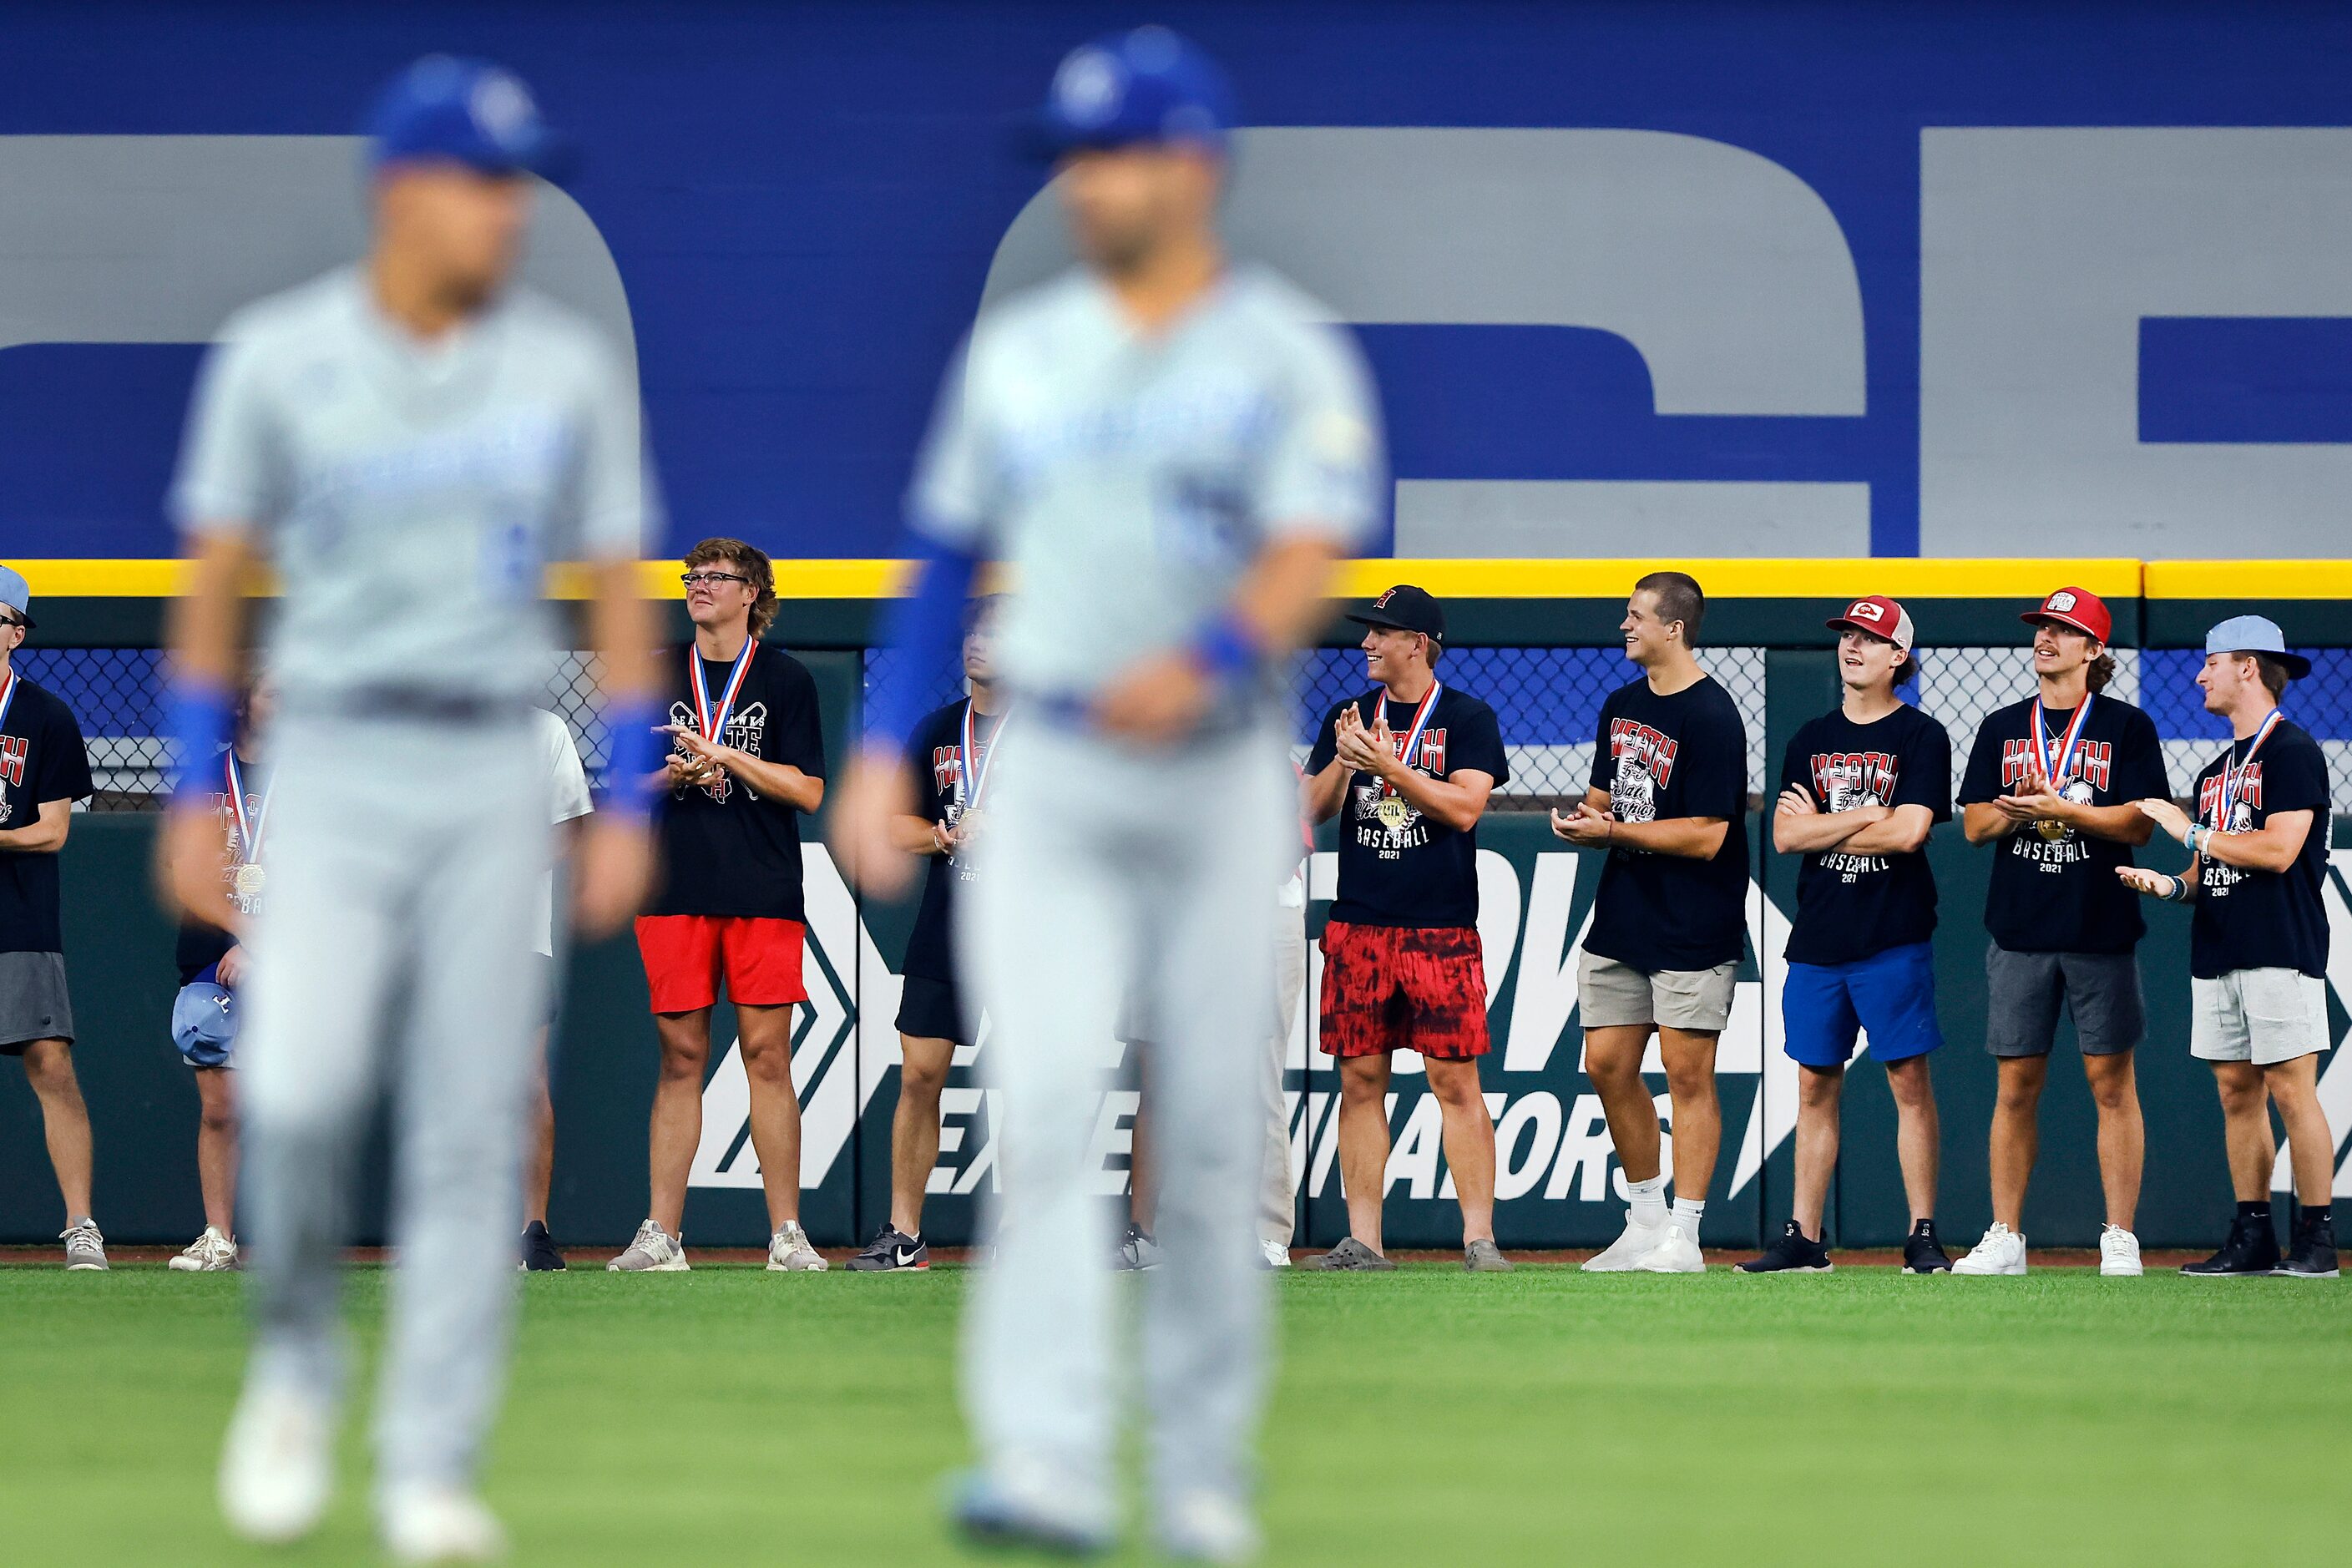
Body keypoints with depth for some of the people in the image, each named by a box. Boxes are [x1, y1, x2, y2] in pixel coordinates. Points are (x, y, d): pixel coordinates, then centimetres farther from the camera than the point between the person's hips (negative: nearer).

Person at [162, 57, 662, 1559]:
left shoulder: (572, 368, 3)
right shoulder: (277, 358, 0)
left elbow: (620, 590, 7)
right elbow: (218, 581, 6)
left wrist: (631, 804, 0)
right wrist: (194, 797, 2)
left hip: (495, 770, 1)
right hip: (332, 760, -1)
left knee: (472, 1131, -3)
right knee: (299, 1087, -17)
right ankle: (295, 1364, 11)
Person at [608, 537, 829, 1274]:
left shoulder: (786, 680, 4)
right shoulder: (658, 677, 13)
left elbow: (808, 790, -1)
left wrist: (726, 757, -10)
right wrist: (671, 776, -6)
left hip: (764, 897, -2)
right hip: (675, 891, 2)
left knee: (767, 1054, -4)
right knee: (681, 1057, 1)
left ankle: (786, 1234, -2)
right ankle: (662, 1234, 2)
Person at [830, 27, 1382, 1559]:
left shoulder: (1288, 354, -3)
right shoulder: (1017, 351, 10)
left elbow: (1308, 561, -15)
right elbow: (949, 556, 17)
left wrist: (1210, 659, -35)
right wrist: (885, 750, 10)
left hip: (1219, 777, -2)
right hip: (1050, 774, 2)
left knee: (1211, 1132, 3)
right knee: (1045, 1104, -14)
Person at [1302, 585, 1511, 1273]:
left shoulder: (1468, 718, 1)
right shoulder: (1350, 716, 13)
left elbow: (1465, 806, -11)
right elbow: (1316, 808, 8)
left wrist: (1387, 765, -17)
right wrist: (1342, 760, -10)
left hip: (1442, 929, -4)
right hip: (1358, 925, 4)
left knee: (1456, 1082, -7)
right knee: (1360, 1080, 3)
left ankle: (1479, 1237, -6)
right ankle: (1362, 1240, 6)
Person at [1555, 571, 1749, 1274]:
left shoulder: (1710, 716, -14)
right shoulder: (1622, 707, 13)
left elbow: (1707, 837, -18)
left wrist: (1614, 831, -17)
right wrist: (1586, 822, -2)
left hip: (1691, 926, -8)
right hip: (1621, 916, 8)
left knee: (1687, 1073, -6)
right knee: (1608, 1064, 7)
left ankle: (1682, 1236, -4)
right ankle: (1646, 1221, 20)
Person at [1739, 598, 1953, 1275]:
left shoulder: (1921, 737, -1)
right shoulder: (1811, 741, 14)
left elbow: (1908, 833, -14)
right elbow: (1786, 834, 3)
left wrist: (1823, 828, -4)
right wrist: (1864, 818, -8)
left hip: (1893, 939, -5)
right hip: (1817, 939, 5)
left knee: (1909, 1080, -5)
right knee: (1815, 1085, 6)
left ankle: (1923, 1237, -2)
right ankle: (1803, 1239, 9)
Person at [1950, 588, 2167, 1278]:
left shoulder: (2126, 727, 2)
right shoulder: (2003, 728, 13)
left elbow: (2139, 824, -6)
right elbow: (1976, 824, 9)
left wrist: (2060, 808, -16)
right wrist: (2017, 808, -11)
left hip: (2101, 930, -3)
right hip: (2020, 930, 3)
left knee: (2111, 1082, -3)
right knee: (2016, 1086, 4)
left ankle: (2120, 1240, 0)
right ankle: (2004, 1239, 8)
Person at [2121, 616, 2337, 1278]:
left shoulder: (2293, 751, -7)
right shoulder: (2216, 769, 20)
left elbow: (2278, 850, -18)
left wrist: (2190, 830, -11)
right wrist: (2172, 884, 2)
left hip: (2280, 950, -9)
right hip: (2216, 952, 9)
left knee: (2290, 1090, -10)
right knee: (2236, 1092, 6)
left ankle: (2316, 1241, -8)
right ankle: (2252, 1238, 9)